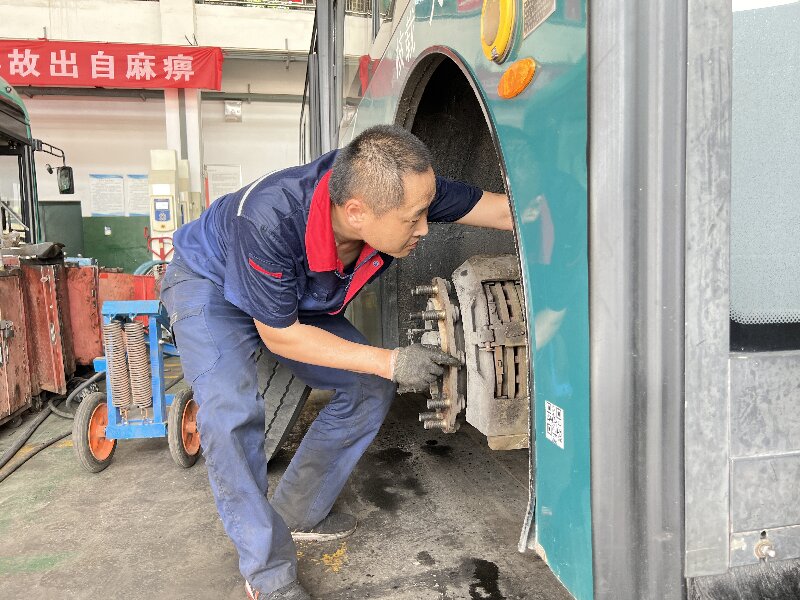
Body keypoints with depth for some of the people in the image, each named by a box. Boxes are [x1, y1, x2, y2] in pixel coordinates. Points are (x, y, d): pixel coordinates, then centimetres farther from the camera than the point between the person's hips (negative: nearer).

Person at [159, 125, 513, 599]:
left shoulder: (406, 191, -29)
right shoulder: (269, 222, -42)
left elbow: (506, 208, -23)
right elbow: (279, 335, -28)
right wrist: (390, 361, -31)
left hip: (302, 298, 6)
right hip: (212, 285, -5)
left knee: (370, 388, -2)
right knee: (232, 413, -27)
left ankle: (297, 514, 15)